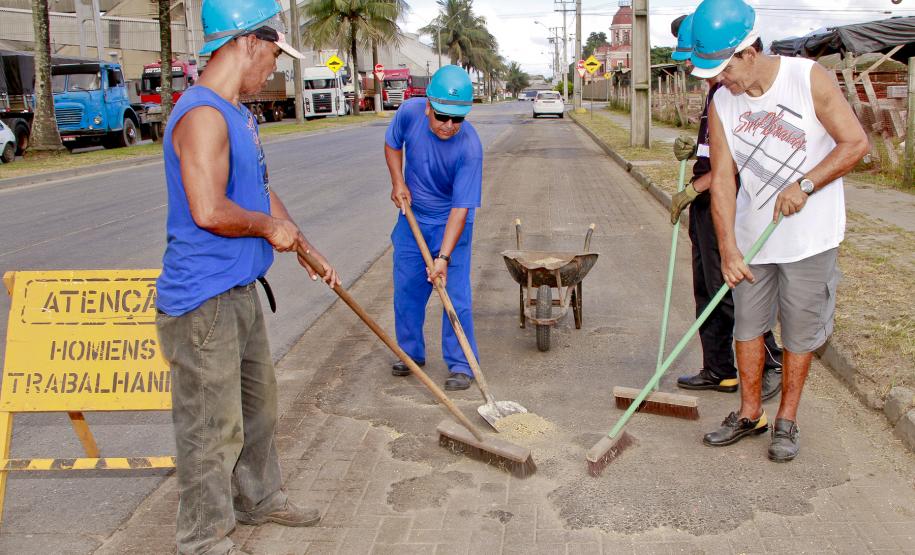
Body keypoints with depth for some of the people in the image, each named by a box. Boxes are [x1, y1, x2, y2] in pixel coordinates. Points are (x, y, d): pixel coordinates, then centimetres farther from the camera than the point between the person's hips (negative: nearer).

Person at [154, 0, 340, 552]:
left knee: (258, 401, 23)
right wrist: (270, 226, -13)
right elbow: (209, 210, -29)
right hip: (203, 302, -10)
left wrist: (311, 253, 22)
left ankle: (260, 497, 42)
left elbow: (262, 194, 20)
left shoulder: (238, 114, 13)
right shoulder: (203, 114, -20)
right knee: (213, 426, 2)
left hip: (241, 291, 10)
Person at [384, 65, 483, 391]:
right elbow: (392, 144, 6)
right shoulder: (410, 112, -18)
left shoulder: (469, 147, -30)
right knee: (406, 290, 11)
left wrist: (443, 257, -34)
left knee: (456, 295, -6)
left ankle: (460, 364, 6)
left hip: (451, 223, -4)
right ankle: (410, 353, 28)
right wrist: (398, 182, -8)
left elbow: (460, 209, -29)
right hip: (412, 218, 4)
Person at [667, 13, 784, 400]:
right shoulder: (715, 90, 15)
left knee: (728, 290, -5)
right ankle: (719, 371, 22)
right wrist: (694, 150, 7)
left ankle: (773, 364, 9)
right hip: (705, 205, 10)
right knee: (707, 291, 13)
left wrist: (692, 189, -19)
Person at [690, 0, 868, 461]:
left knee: (800, 332, 6)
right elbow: (723, 178, -7)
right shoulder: (722, 104, -4)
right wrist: (728, 250, -14)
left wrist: (803, 186, -20)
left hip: (809, 236, -3)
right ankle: (750, 414, 28)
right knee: (747, 326, 11)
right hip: (751, 234, 4)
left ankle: (786, 421, 23)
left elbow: (855, 142, -9)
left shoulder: (808, 79, -13)